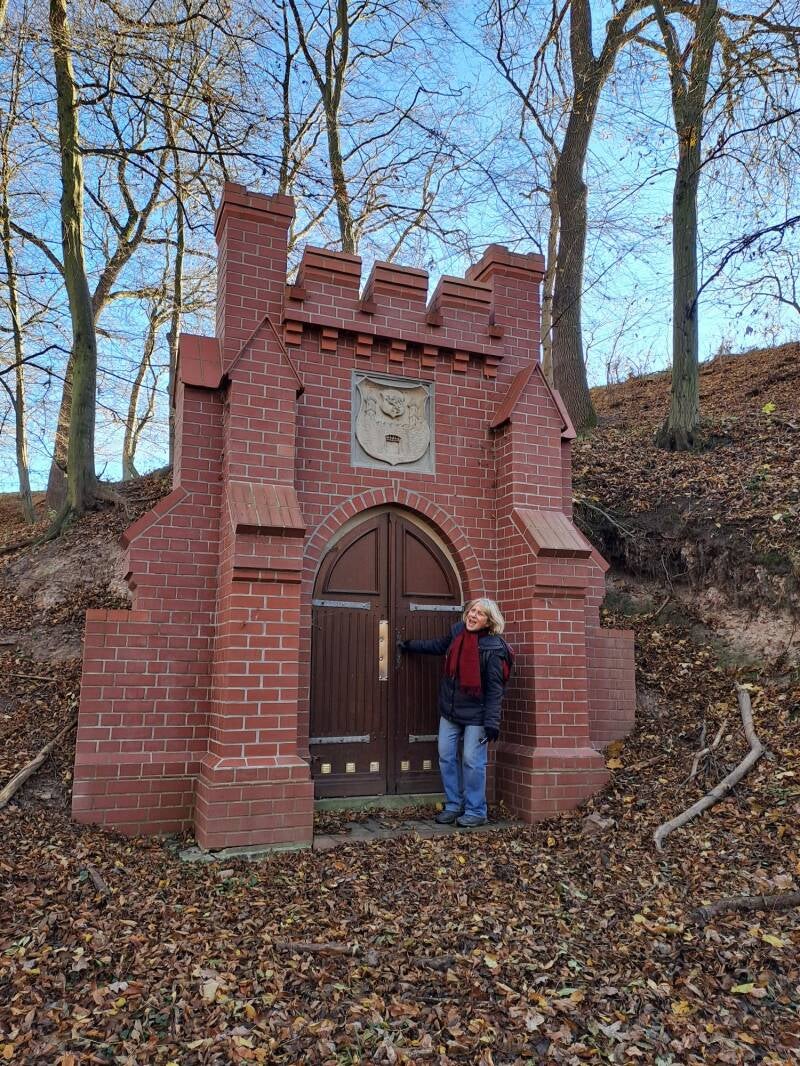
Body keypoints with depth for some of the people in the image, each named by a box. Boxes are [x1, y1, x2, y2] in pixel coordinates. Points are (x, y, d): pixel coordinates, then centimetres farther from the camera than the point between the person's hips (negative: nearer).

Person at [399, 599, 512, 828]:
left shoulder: (493, 648, -17)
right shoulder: (457, 632, 1)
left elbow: (494, 688, -17)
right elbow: (438, 646, 22)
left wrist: (492, 721, -21)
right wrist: (411, 646, 34)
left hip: (475, 714, -6)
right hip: (449, 710, 7)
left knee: (472, 762, -4)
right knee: (446, 757, 10)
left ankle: (475, 812, 12)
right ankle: (453, 805, 24)